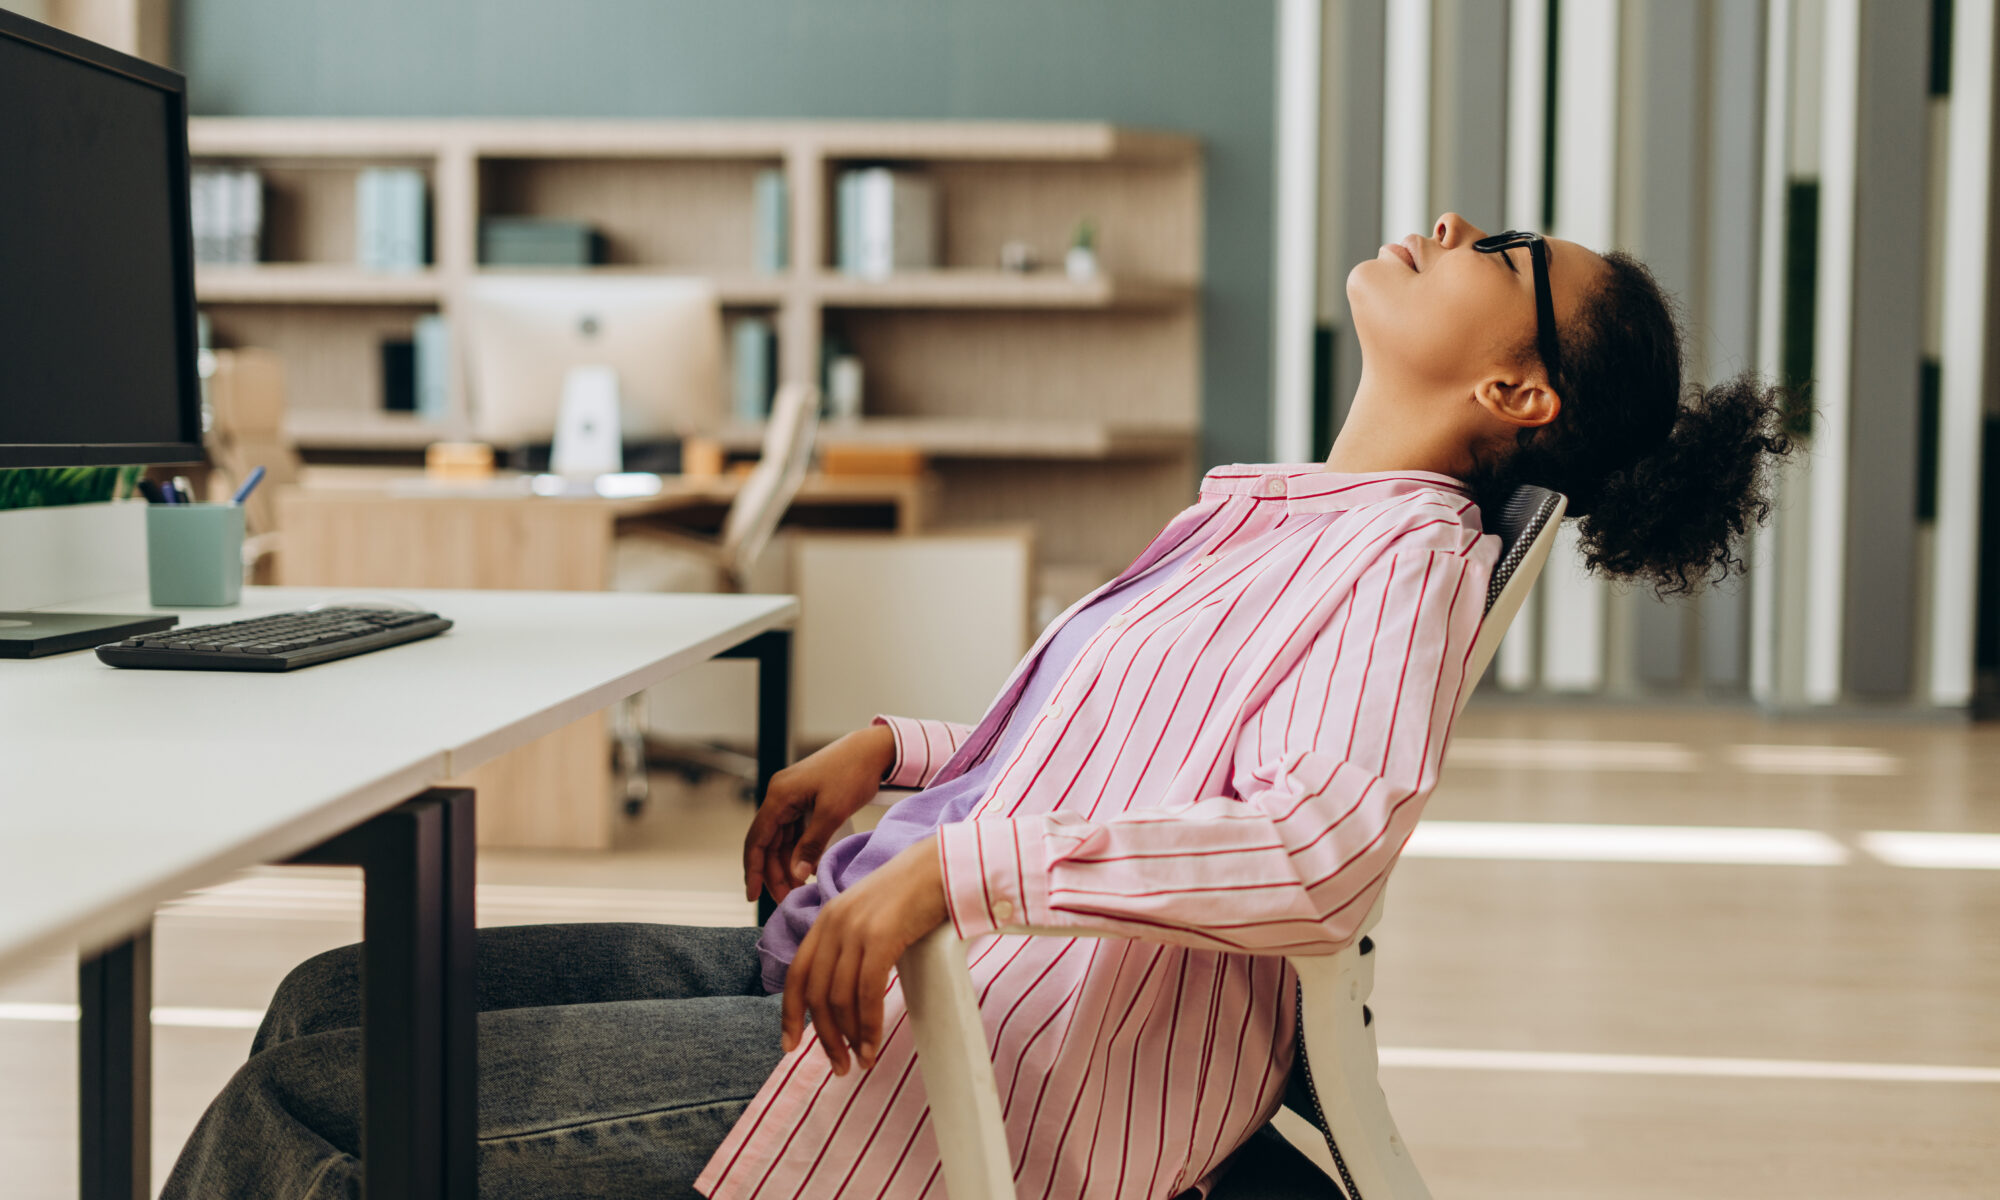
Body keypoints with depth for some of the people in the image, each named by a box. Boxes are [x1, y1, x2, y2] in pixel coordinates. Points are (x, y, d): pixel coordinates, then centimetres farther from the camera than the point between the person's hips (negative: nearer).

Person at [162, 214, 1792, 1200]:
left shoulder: (1407, 555, -10)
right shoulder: (1274, 517, 18)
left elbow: (1320, 848, -27)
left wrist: (956, 864, -29)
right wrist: (891, 751, 12)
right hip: (868, 966, 9)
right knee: (338, 1002, 5)